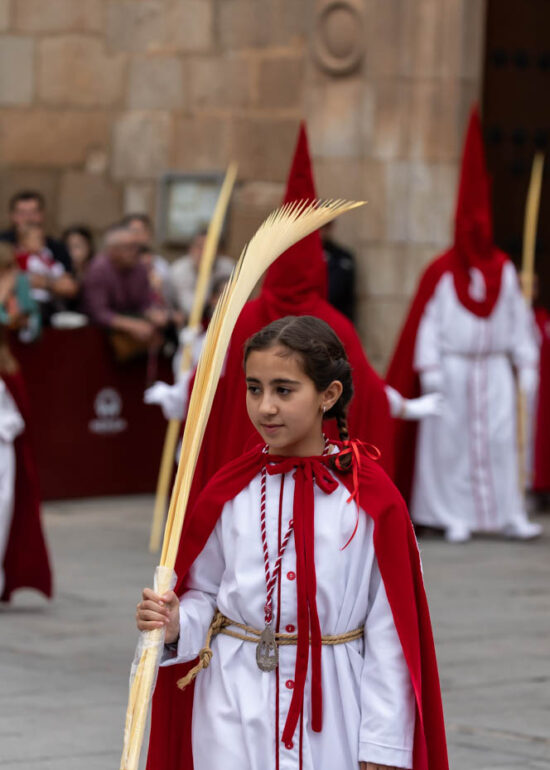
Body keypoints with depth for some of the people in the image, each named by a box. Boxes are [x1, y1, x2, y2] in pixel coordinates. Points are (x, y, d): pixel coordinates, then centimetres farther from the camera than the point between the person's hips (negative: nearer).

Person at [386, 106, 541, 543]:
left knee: (502, 438, -2)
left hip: (494, 368, 3)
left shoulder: (503, 270, 5)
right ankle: (456, 517, 4)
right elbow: (428, 323, -5)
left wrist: (526, 366, 6)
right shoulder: (441, 273, -4)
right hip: (452, 370, -2)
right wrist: (429, 369, -10)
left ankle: (510, 515, 0)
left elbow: (519, 321, 9)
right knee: (451, 439, -1)